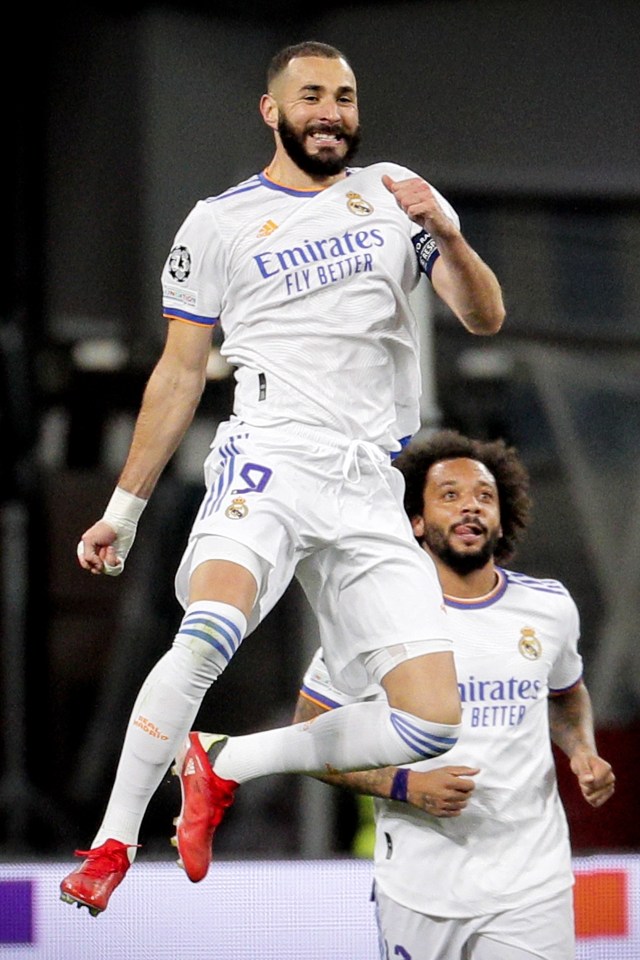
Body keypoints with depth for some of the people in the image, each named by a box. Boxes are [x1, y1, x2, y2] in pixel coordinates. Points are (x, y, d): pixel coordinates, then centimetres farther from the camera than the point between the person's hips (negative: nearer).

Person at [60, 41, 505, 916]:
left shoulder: (396, 195, 15)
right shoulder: (220, 222, 10)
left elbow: (484, 319, 7)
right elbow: (180, 374, 15)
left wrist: (448, 238, -14)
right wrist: (124, 510, 15)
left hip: (372, 490, 3)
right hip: (269, 459, -3)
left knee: (432, 724, -7)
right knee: (209, 634, -33)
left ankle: (223, 767, 10)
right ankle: (113, 843, -20)